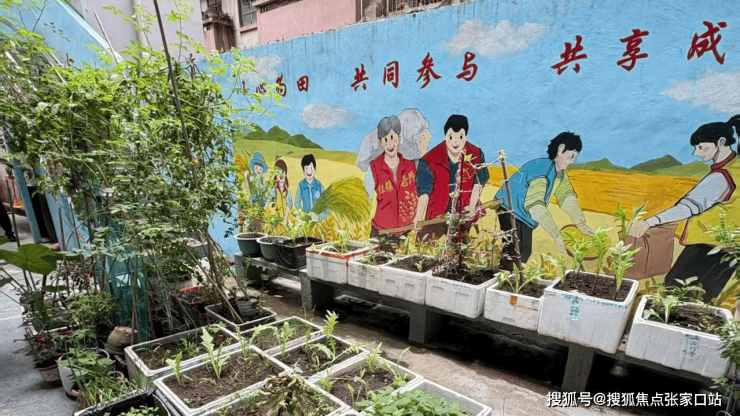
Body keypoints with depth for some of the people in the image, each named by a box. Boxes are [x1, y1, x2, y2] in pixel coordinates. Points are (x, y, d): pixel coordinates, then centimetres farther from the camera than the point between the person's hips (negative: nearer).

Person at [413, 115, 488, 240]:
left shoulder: (476, 155, -5)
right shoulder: (430, 160, -12)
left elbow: (479, 182, 5)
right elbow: (424, 191, -11)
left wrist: (472, 206, -6)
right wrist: (419, 217, -20)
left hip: (465, 214, 2)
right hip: (437, 216, -2)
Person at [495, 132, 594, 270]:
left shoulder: (561, 173, 3)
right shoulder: (541, 170, -29)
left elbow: (568, 198, -5)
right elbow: (535, 206, -39)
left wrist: (581, 224, -18)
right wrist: (557, 235, -44)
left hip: (524, 216, 9)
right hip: (510, 210, -9)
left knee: (525, 254, 11)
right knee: (514, 254, -13)